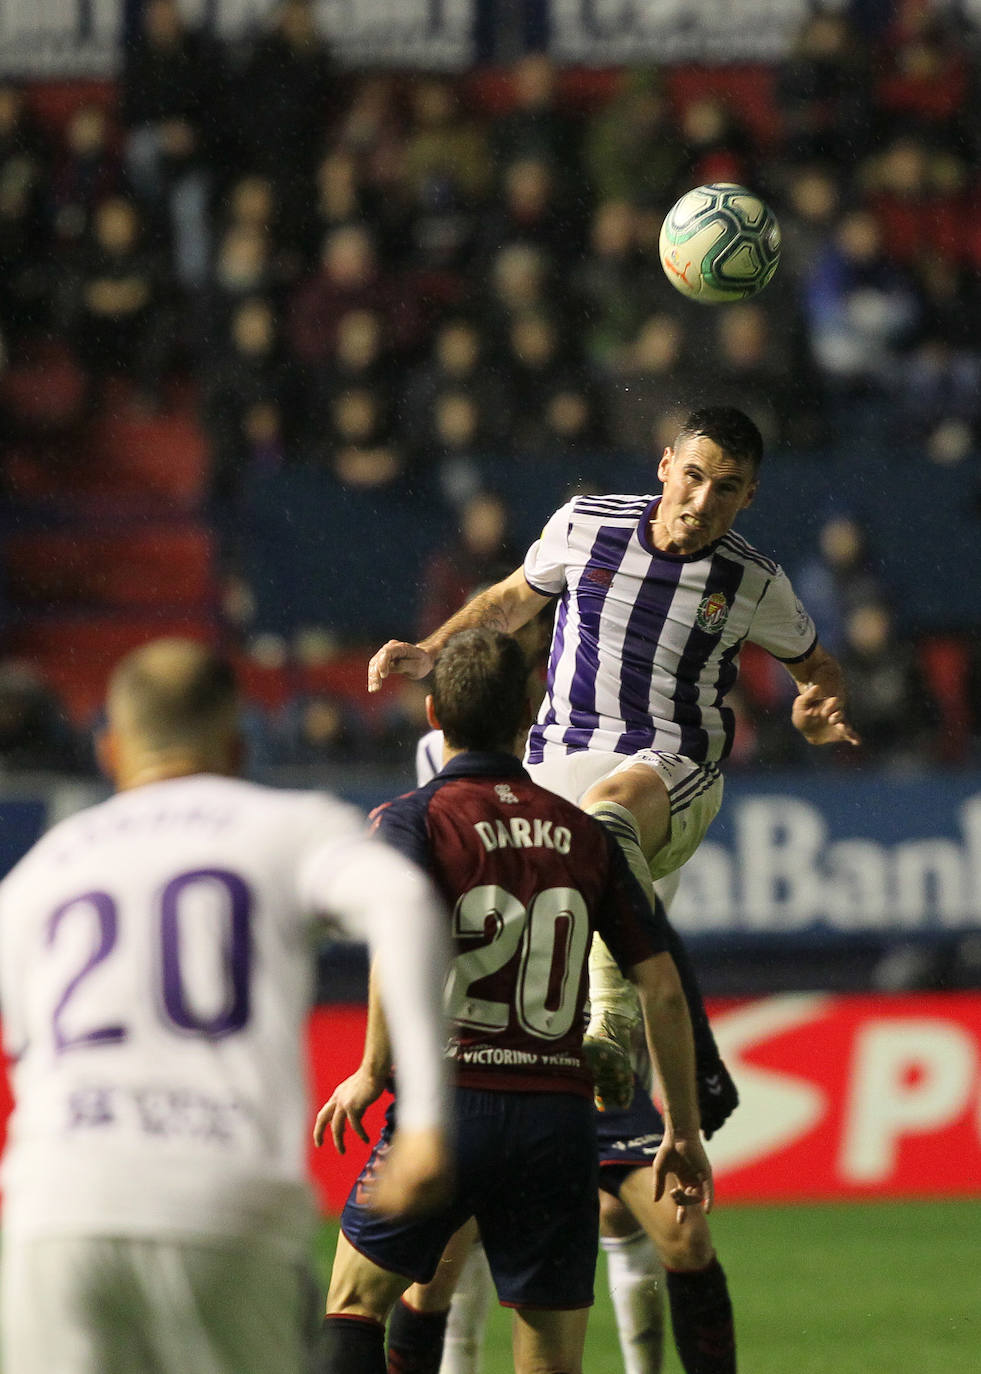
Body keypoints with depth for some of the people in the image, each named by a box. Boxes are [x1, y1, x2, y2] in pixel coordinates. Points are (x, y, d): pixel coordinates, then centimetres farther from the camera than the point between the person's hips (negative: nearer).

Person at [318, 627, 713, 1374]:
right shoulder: (586, 834, 11)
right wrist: (683, 1131, 16)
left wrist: (374, 1073, -9)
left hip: (450, 1106, -3)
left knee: (355, 1298, 17)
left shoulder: (413, 819, 0)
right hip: (561, 1113, 3)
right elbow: (663, 988, 8)